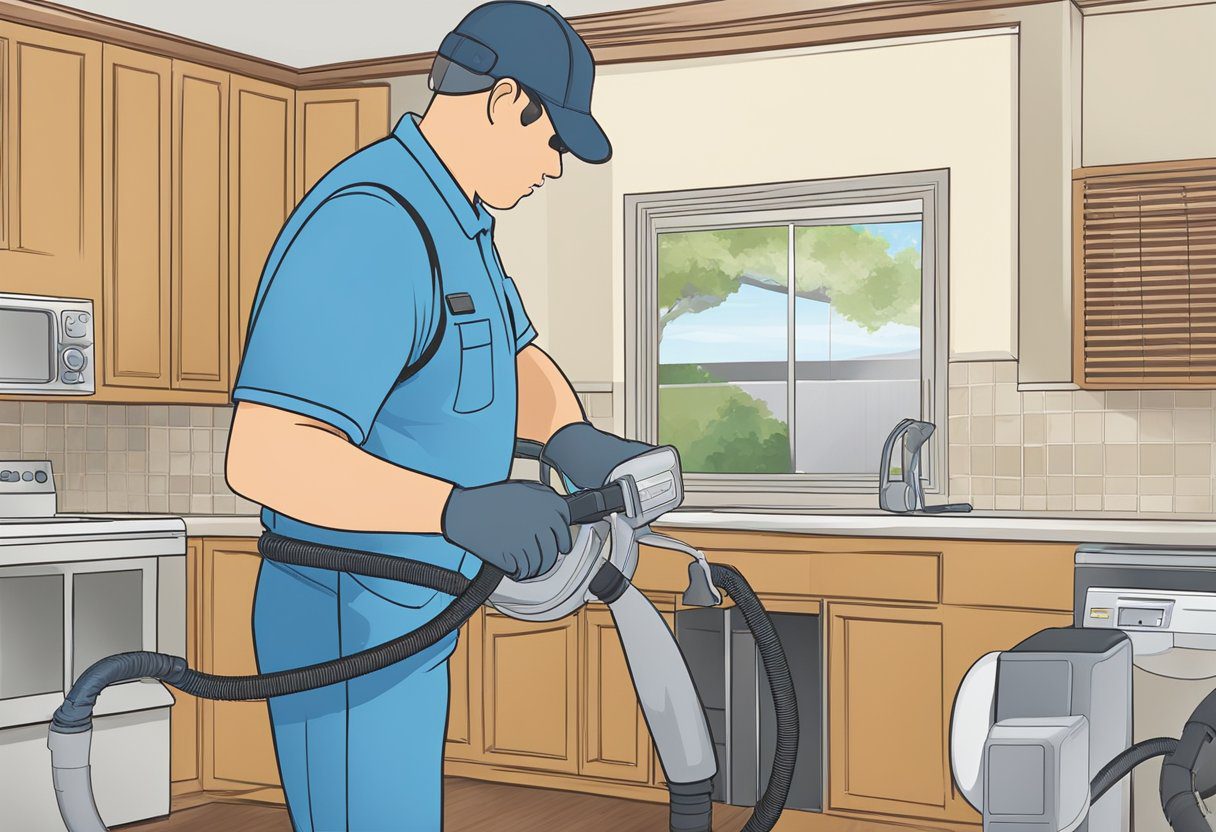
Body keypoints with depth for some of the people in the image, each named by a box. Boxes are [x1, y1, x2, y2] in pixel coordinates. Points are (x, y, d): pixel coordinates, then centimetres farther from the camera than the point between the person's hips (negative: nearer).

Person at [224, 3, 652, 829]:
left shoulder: (453, 221, 9)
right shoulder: (374, 225, -26)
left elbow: (522, 367, 15)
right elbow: (264, 457, -34)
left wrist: (575, 442, -8)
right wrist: (463, 509, -45)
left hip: (397, 618, 10)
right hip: (354, 628, -10)